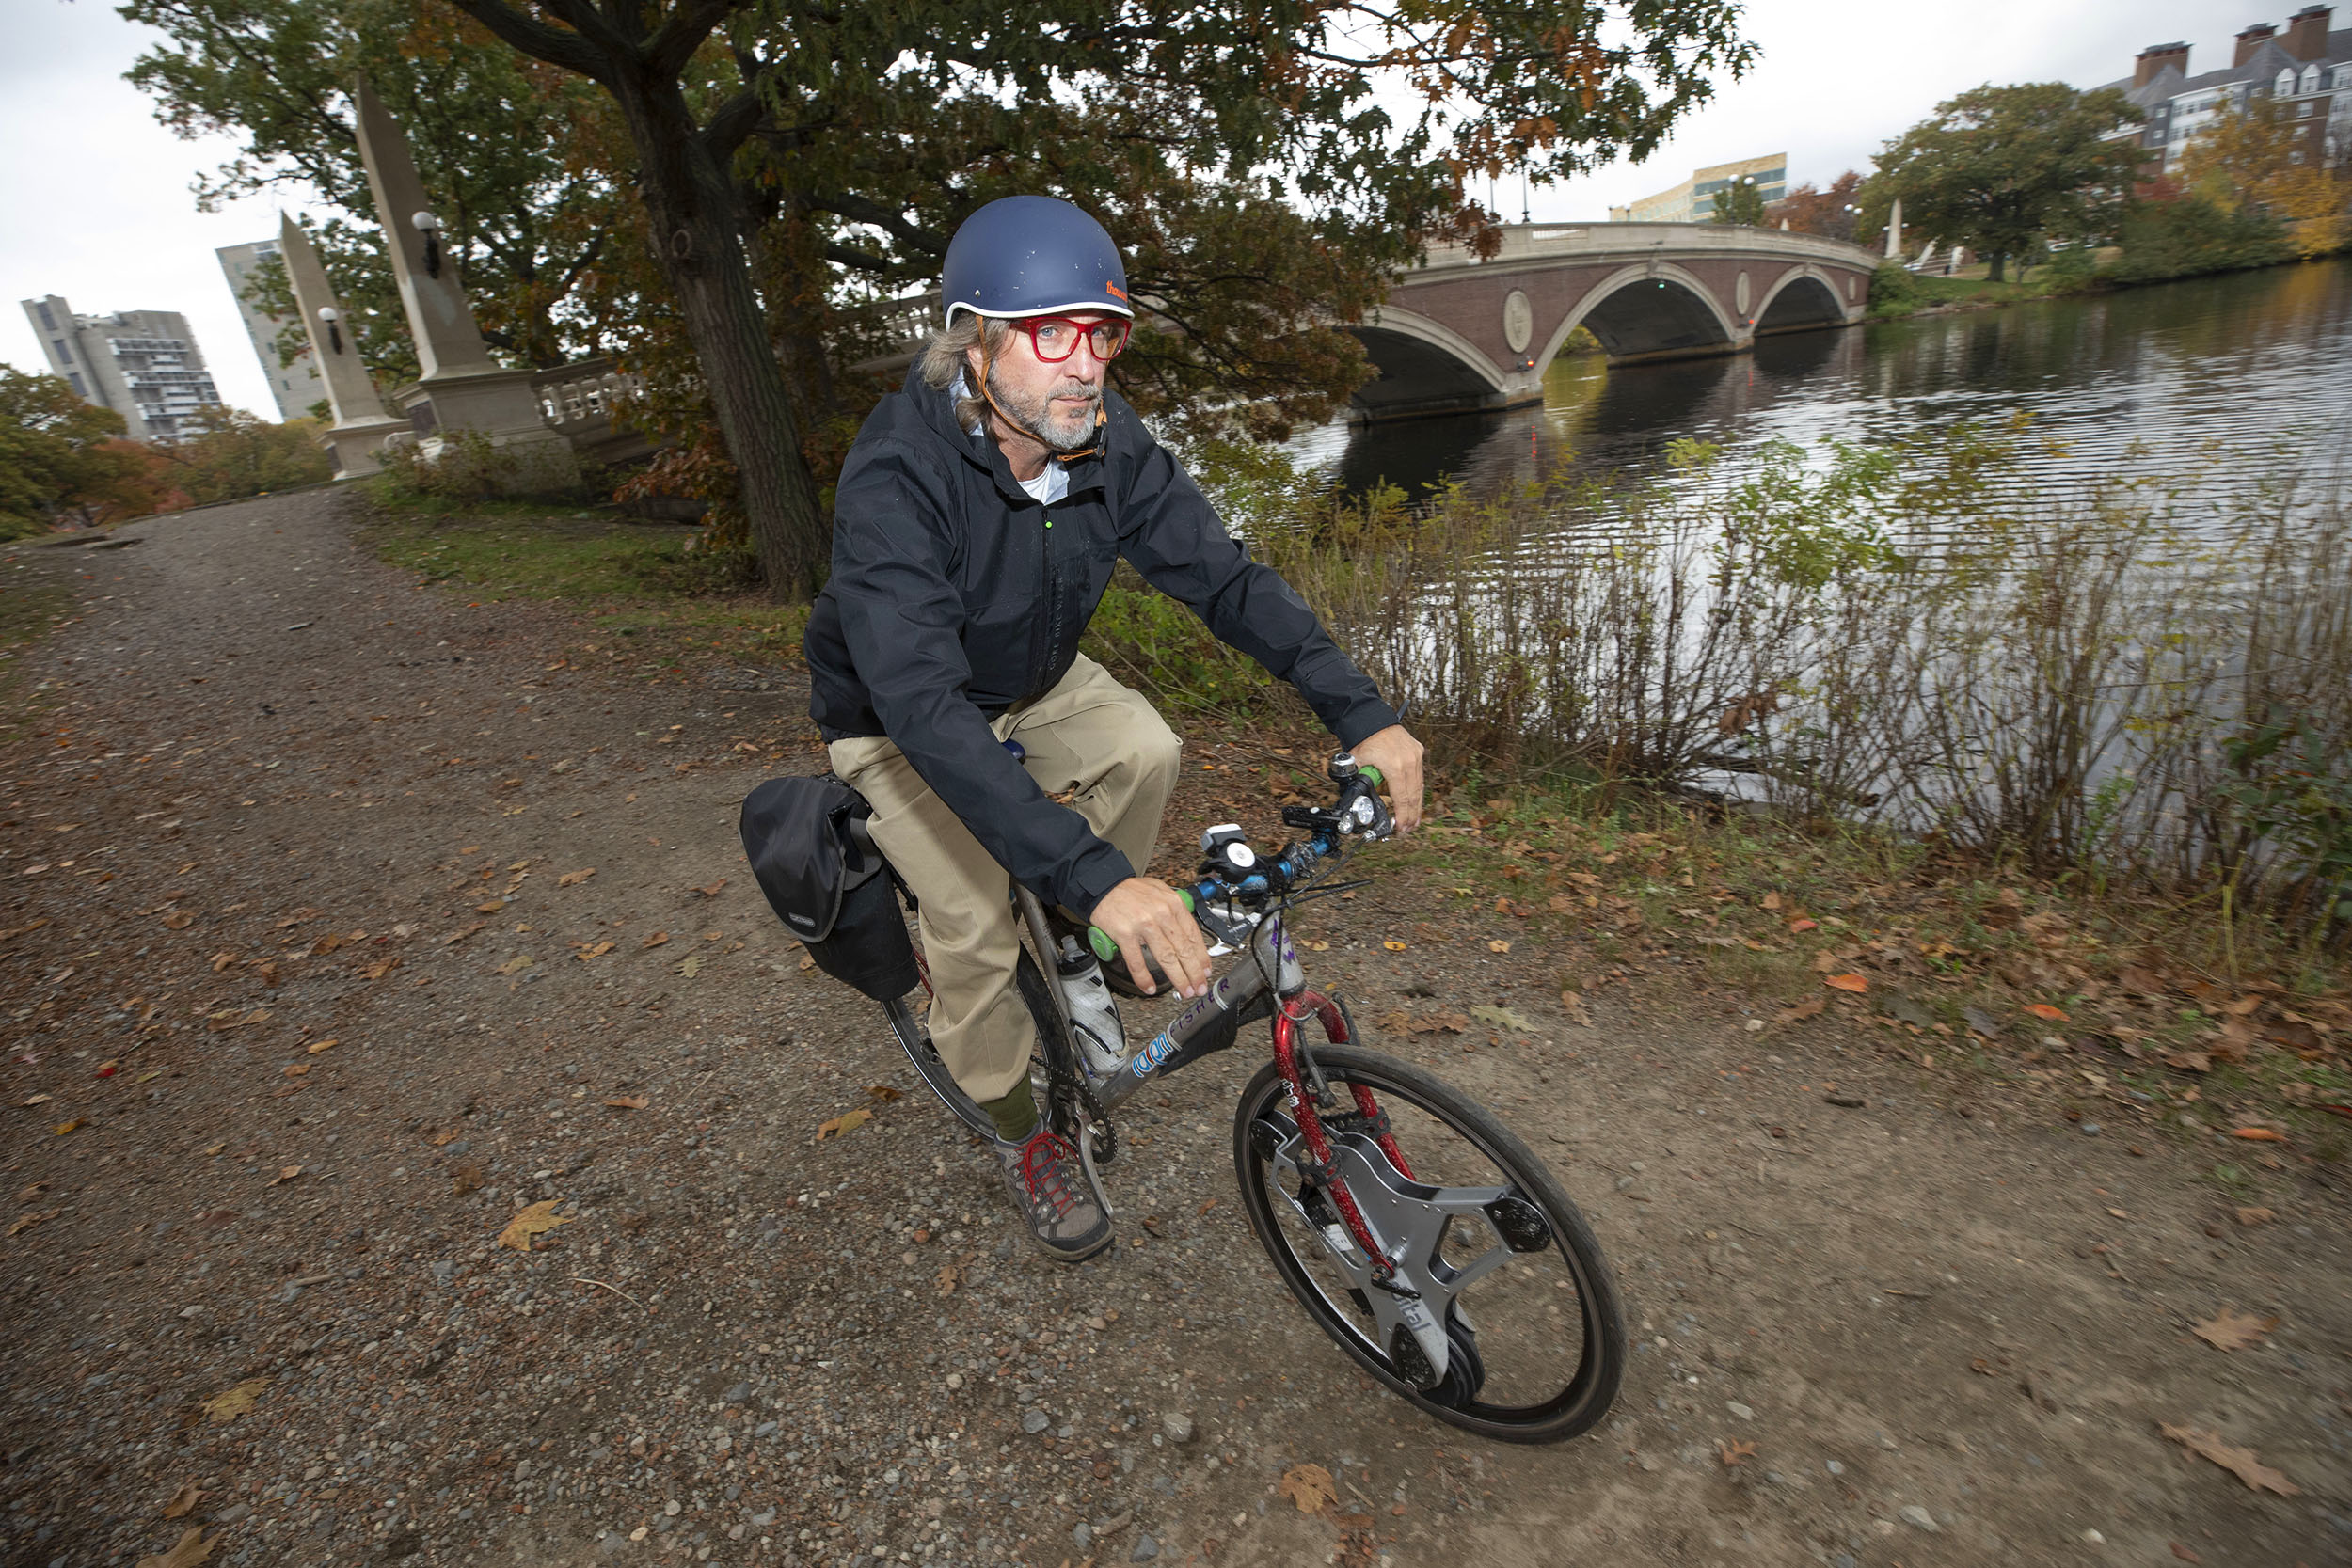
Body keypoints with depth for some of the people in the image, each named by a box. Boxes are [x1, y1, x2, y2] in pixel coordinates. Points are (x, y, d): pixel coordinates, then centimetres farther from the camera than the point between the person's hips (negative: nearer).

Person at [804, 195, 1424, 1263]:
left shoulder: (1108, 443, -19)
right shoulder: (896, 475, -37)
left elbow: (1222, 575, -18)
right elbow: (925, 704, -47)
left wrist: (1361, 713, -30)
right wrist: (1097, 875, -56)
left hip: (1033, 682, 5)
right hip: (898, 717, -4)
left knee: (1144, 751, -22)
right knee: (977, 928, -18)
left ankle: (1095, 943, 7)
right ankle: (1021, 1138, 10)